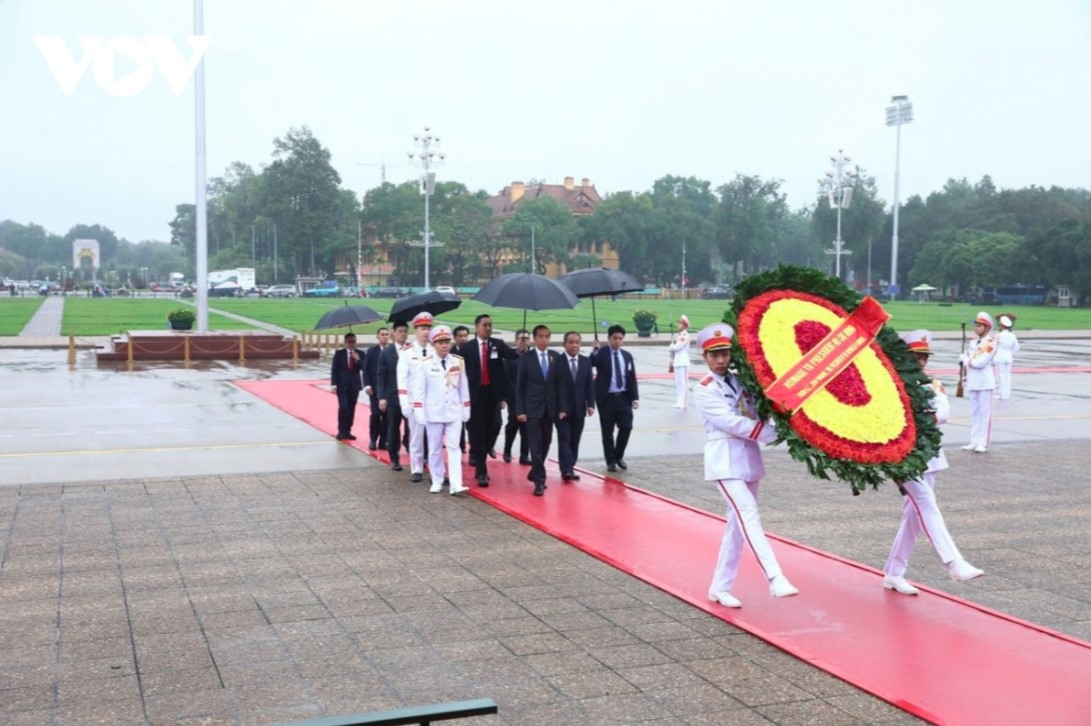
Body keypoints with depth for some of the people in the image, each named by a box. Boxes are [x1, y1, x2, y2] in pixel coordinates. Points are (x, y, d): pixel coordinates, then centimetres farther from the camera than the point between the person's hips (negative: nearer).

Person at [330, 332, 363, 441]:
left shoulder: (360, 354, 6)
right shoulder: (339, 354, 1)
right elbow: (334, 370, -2)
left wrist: (358, 360, -18)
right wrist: (334, 384, -10)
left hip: (354, 385, 3)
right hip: (342, 385, -3)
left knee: (351, 409, 6)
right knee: (343, 407, -12)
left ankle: (347, 431, 15)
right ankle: (341, 431, -1)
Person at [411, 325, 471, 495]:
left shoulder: (458, 362, 2)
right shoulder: (425, 364, -6)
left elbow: (463, 387, 6)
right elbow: (419, 389, -5)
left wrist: (466, 409, 6)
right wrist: (419, 412, -9)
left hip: (454, 412, 1)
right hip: (434, 413, -1)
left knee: (454, 447, -4)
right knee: (435, 448, 8)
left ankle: (456, 484, -9)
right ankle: (437, 481, 19)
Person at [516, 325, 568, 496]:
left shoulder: (556, 357, 5)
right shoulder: (526, 357, -3)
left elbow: (561, 384, 6)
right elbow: (520, 386, -3)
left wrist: (562, 408, 0)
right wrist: (520, 410, -9)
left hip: (550, 407, 4)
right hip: (532, 407, -4)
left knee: (546, 443, 10)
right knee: (536, 444, -6)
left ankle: (535, 473, 27)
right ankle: (539, 480, -4)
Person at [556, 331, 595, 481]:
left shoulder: (586, 361, 9)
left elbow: (589, 385, 9)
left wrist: (590, 404, -1)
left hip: (579, 409, 5)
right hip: (562, 408, -4)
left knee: (575, 441, 7)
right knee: (564, 440, -7)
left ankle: (569, 468, 14)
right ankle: (566, 470, -10)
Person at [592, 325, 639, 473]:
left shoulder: (627, 356, 11)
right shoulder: (600, 354, -3)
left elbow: (632, 378, 11)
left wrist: (635, 397, 3)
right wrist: (595, 351, -36)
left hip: (623, 397, 4)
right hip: (607, 398, -3)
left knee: (626, 427, -4)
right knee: (608, 432, 1)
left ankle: (619, 456, 18)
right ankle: (611, 461, 14)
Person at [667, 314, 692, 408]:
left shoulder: (685, 335, -13)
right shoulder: (680, 335, 18)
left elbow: (677, 347, -18)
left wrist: (671, 347, 0)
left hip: (683, 362, -10)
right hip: (677, 362, 10)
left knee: (683, 382, -8)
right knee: (678, 382, 12)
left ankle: (682, 402, -9)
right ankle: (679, 402, 18)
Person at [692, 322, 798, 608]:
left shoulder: (740, 381, 11)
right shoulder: (704, 391, -7)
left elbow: (757, 415, 10)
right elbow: (732, 423, -16)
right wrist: (775, 434, -20)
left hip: (749, 460, 7)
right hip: (725, 463, -7)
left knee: (738, 524, 9)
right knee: (749, 518, -19)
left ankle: (720, 588, 17)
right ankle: (775, 579, -26)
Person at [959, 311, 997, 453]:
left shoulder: (990, 343, -10)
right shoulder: (974, 343, 14)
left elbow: (980, 362, -19)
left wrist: (965, 358, -5)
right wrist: (966, 379, 12)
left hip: (985, 383, -8)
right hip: (973, 383, 8)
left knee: (985, 413, -4)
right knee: (974, 413, 10)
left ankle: (983, 443, -3)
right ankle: (974, 442, 16)